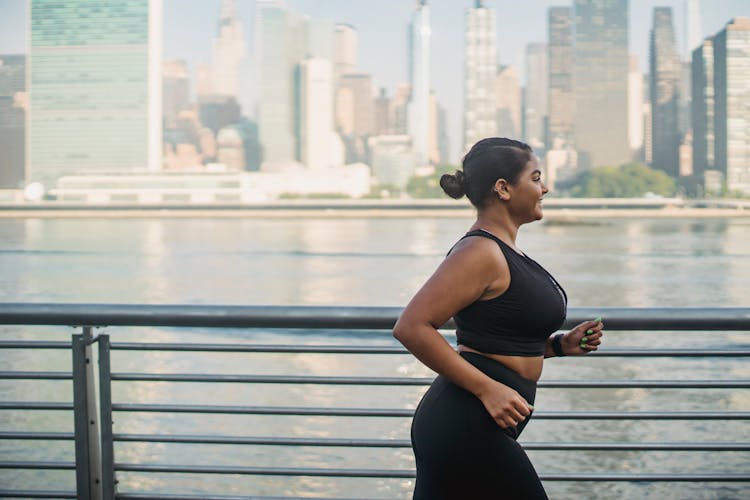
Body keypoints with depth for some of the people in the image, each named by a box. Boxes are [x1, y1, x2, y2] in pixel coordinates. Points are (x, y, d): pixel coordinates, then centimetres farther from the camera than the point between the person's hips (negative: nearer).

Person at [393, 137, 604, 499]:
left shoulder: (503, 251, 16)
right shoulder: (480, 252, -15)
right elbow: (412, 327, -22)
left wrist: (560, 344, 11)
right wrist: (487, 389, -22)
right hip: (466, 428, -10)